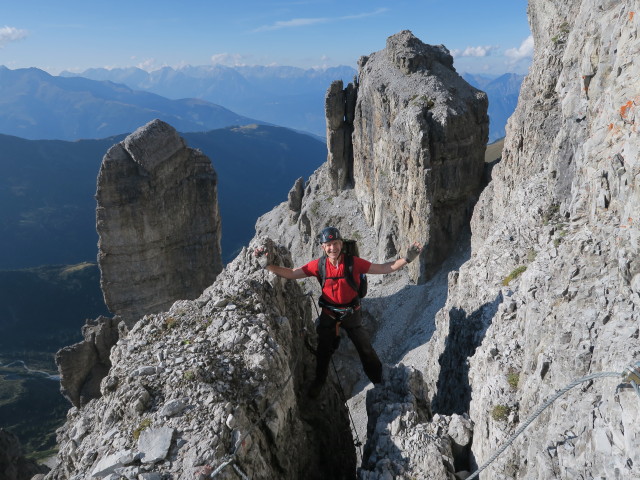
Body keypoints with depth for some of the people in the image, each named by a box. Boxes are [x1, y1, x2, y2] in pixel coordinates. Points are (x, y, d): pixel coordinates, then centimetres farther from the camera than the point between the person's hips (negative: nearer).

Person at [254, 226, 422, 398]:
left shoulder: (353, 262, -21)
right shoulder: (319, 265, -18)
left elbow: (384, 268, -18)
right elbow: (292, 274, -16)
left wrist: (406, 258, -29)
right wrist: (268, 265, -29)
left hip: (351, 313, -1)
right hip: (328, 313, 1)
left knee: (365, 348, 9)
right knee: (323, 350, 17)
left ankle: (378, 379, 35)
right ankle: (319, 381, 44)